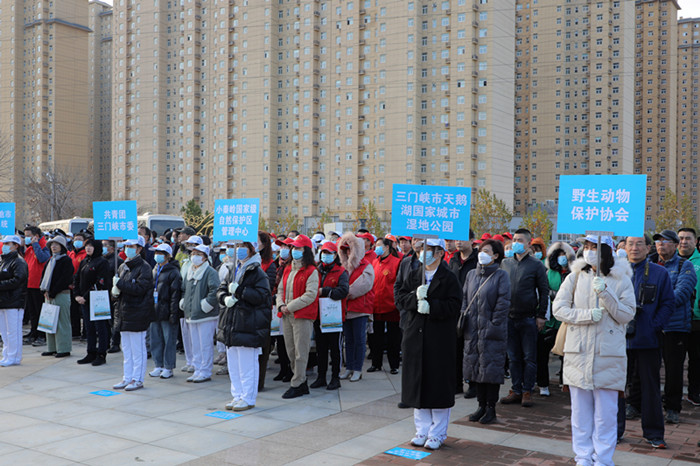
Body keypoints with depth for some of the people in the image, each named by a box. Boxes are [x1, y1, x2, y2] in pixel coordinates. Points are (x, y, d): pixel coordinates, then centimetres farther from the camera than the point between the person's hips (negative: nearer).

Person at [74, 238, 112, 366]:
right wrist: (77, 295, 2)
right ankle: (91, 354, 20)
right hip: (85, 302, 8)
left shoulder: (102, 262, -10)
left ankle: (101, 355, 5)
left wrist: (86, 297, -17)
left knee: (100, 327, -1)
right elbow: (76, 279, 16)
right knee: (89, 328, 12)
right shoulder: (84, 262, 15)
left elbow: (100, 283, -17)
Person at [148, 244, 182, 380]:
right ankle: (158, 366, 21)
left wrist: (173, 313, -17)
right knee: (155, 340, 11)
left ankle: (168, 367, 9)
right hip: (154, 311, 7)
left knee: (169, 340, 0)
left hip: (166, 312, -7)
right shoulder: (154, 270, 15)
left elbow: (175, 294, -12)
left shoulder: (173, 272, -8)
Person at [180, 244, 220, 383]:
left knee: (205, 344, -3)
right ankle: (197, 370, 21)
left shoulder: (210, 272, -10)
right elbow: (183, 289, 28)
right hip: (191, 314, 8)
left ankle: (206, 372, 5)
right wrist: (183, 303, 14)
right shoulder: (189, 272, 16)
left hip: (205, 315, -8)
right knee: (195, 344, 13)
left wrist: (206, 305, -19)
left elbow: (215, 291, -21)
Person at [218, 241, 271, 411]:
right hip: (232, 323, 8)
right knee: (233, 364, 14)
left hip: (249, 325, -8)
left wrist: (239, 290, -20)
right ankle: (237, 396, 25)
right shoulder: (233, 271, 16)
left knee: (247, 364, -3)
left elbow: (261, 296, -17)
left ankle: (248, 398, 8)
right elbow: (221, 290, 16)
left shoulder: (258, 272, -8)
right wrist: (225, 298, -6)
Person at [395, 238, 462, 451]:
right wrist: (415, 296, -16)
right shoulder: (412, 276, 11)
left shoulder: (449, 279, -4)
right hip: (415, 338, 5)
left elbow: (453, 306, -14)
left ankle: (437, 433, 15)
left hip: (440, 340, -5)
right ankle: (422, 430, 24)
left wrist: (431, 306, -21)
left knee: (439, 386, 2)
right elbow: (400, 299, 2)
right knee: (417, 385, 11)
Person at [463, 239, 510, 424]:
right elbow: (464, 298, 14)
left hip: (492, 332, -5)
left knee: (491, 367, -2)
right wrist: (464, 319, 3)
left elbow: (503, 303, -9)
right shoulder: (471, 274, 12)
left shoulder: (501, 275, -4)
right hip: (472, 331, 6)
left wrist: (493, 325, -13)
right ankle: (481, 405, 20)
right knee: (474, 366, 8)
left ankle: (491, 408, 9)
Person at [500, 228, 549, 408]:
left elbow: (544, 292, -1)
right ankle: (516, 391, 17)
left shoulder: (536, 265, -2)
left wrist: (541, 316, -7)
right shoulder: (505, 263, 9)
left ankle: (527, 391, 10)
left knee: (529, 358, 2)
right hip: (509, 317, 4)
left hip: (528, 319, -4)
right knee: (513, 357, 9)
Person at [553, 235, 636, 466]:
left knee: (606, 410, 1)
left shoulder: (621, 280, 1)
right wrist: (586, 315, -14)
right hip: (578, 352, 2)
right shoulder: (575, 276, 6)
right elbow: (559, 308, 1)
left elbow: (627, 315, -4)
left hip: (608, 354, -2)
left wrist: (605, 294, -17)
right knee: (580, 409, 8)